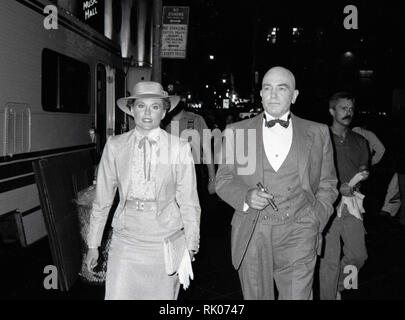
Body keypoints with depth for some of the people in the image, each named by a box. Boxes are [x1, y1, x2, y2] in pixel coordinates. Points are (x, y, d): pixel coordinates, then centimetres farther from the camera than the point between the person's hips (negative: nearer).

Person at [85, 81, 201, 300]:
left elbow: (189, 202, -2)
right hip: (125, 239, 1)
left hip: (166, 240, -1)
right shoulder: (115, 146, 0)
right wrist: (93, 244, 7)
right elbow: (102, 198, 5)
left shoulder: (180, 148, -4)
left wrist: (189, 248, -4)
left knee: (162, 295, 9)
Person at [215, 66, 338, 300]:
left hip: (297, 236, 0)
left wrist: (315, 223, 1)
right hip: (251, 236, 1)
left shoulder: (318, 133, 7)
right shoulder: (236, 131, 6)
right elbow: (223, 179, 8)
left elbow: (327, 183, 13)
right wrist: (246, 197, -12)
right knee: (256, 296, 12)